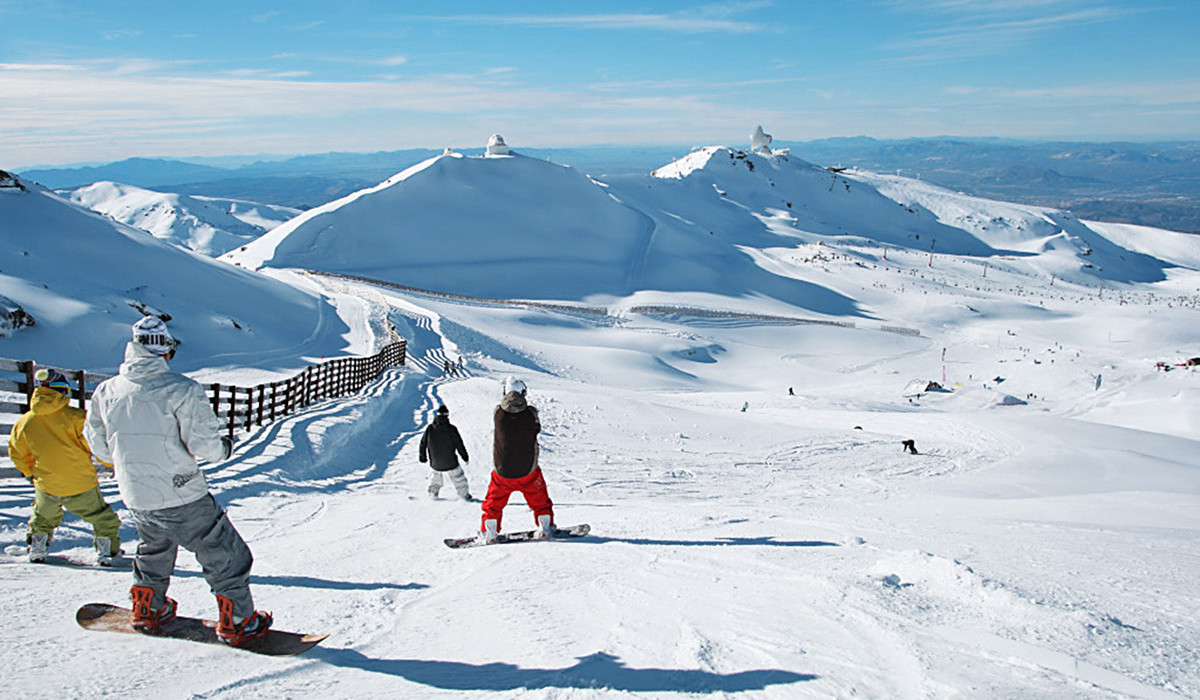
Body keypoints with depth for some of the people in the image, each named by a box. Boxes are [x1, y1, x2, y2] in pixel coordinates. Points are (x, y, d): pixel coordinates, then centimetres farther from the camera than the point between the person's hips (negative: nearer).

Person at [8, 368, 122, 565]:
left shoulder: (24, 422, -5)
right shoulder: (74, 417, -20)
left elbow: (18, 453, 10)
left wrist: (30, 473, 28)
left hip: (46, 487, 4)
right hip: (82, 486, -4)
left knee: (43, 518, 33)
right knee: (103, 518, 17)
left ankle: (36, 550, 41)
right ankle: (107, 552, 20)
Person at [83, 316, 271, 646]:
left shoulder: (105, 391, 0)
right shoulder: (181, 389, -16)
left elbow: (99, 446, 10)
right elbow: (204, 444, -21)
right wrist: (225, 447, 0)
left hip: (135, 500, 6)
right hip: (181, 498, -6)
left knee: (155, 548, 34)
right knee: (226, 555, 9)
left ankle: (147, 610, 45)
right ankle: (236, 623, 15)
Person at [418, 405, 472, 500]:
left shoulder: (430, 428, -6)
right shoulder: (451, 429, -15)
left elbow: (423, 443, 5)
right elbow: (459, 444, -8)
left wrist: (422, 456, 20)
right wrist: (465, 456, 5)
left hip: (434, 464, 3)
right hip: (451, 464, -3)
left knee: (434, 476, 30)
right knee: (459, 479, 14)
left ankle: (433, 494, 31)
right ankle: (465, 495, 20)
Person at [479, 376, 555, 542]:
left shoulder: (498, 412, -14)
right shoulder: (531, 413, -15)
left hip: (501, 471, 1)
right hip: (528, 471, 0)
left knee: (494, 502, 21)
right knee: (539, 500, 23)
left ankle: (488, 533, 25)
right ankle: (545, 528, 30)